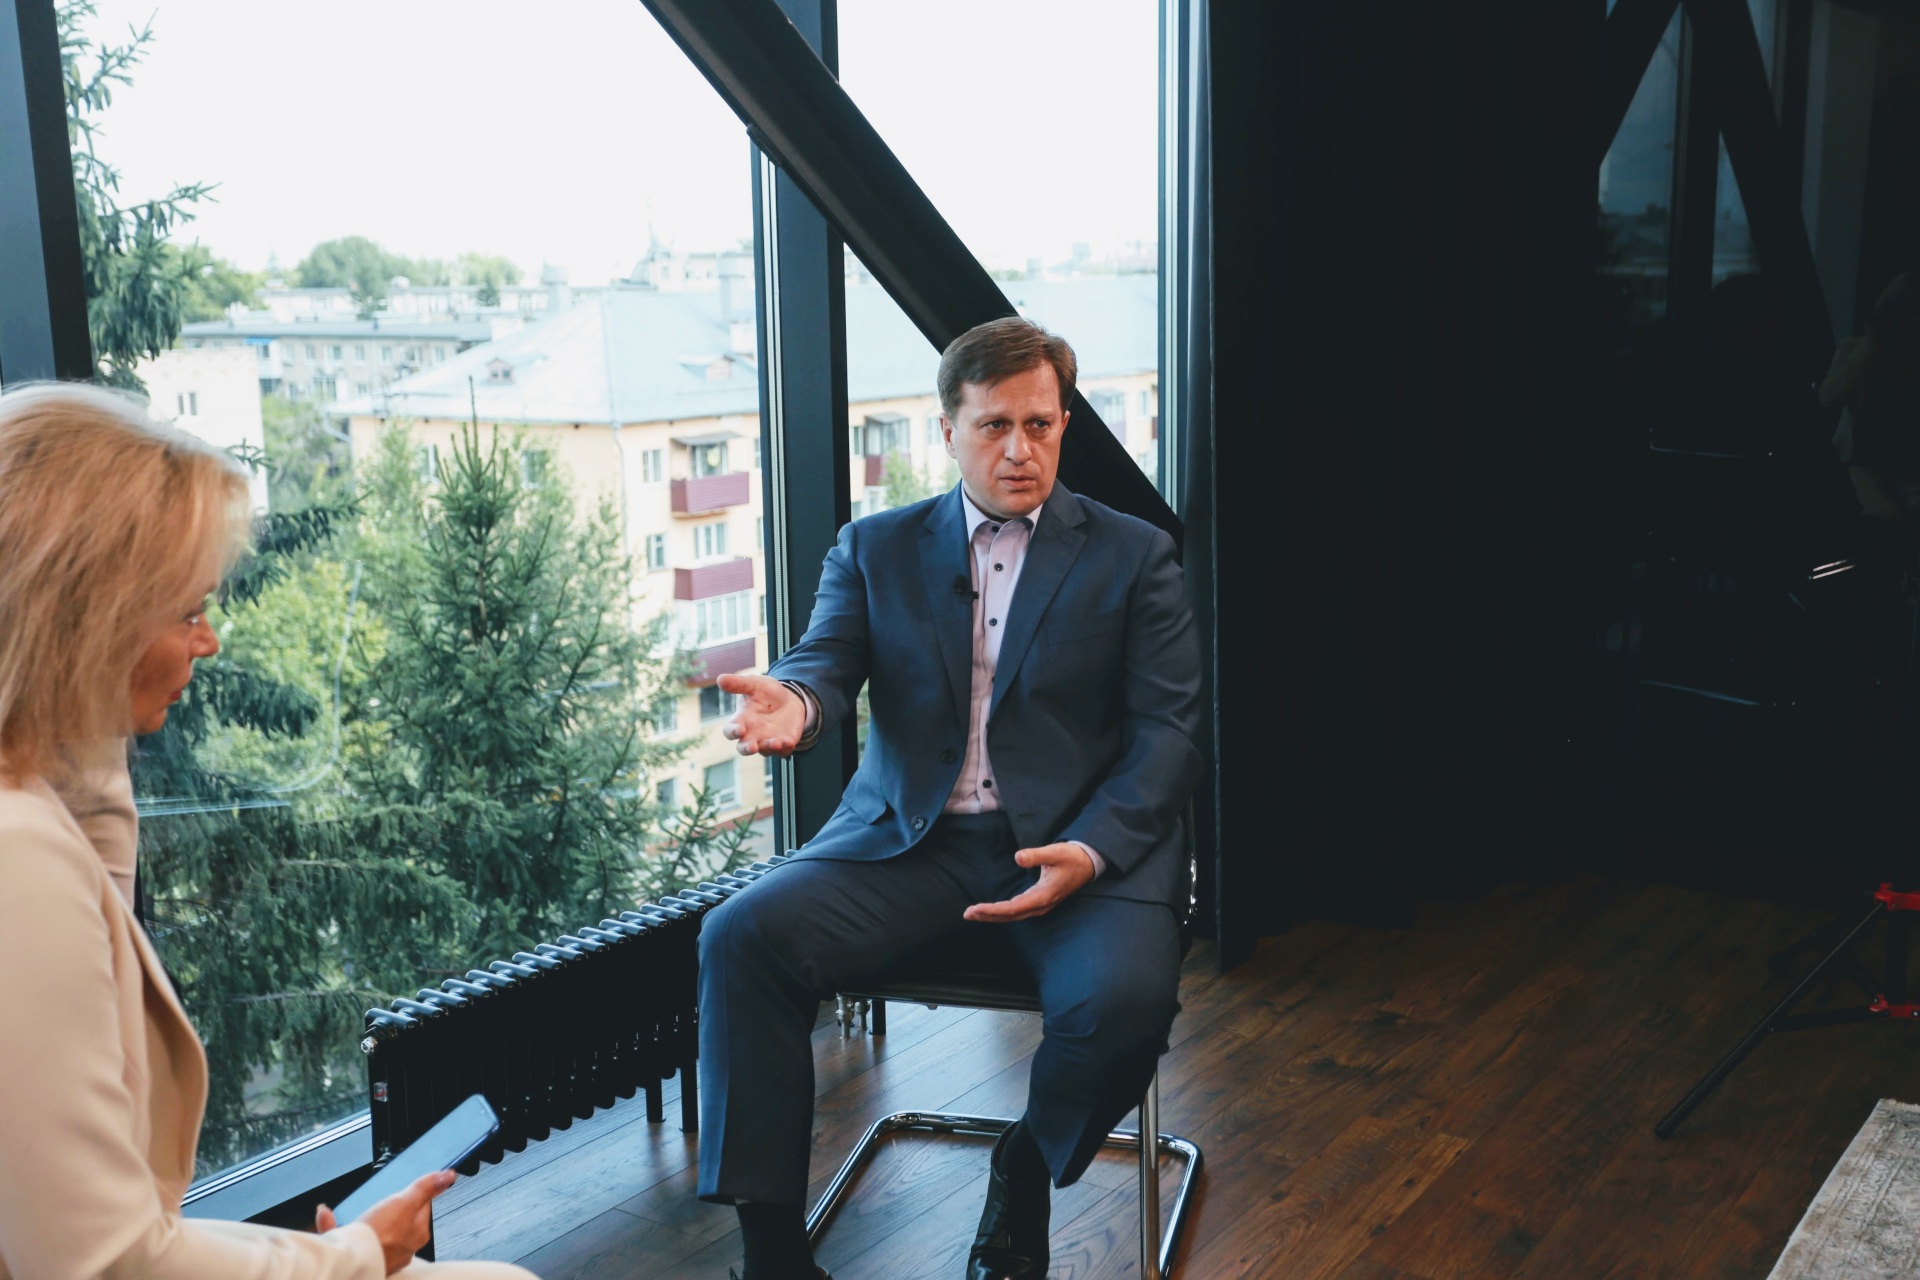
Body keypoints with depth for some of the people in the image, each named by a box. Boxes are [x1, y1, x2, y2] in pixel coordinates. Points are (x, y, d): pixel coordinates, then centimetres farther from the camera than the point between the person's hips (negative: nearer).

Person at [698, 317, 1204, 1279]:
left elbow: (1168, 727, 2)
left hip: (1079, 844, -1)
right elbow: (827, 661, 1)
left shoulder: (1134, 556, 9)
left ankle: (1023, 1175, 3)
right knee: (741, 936, -23)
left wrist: (1091, 851, -17)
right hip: (907, 839, 2)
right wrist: (793, 701, -27)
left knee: (1125, 996, -31)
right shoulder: (875, 548, 14)